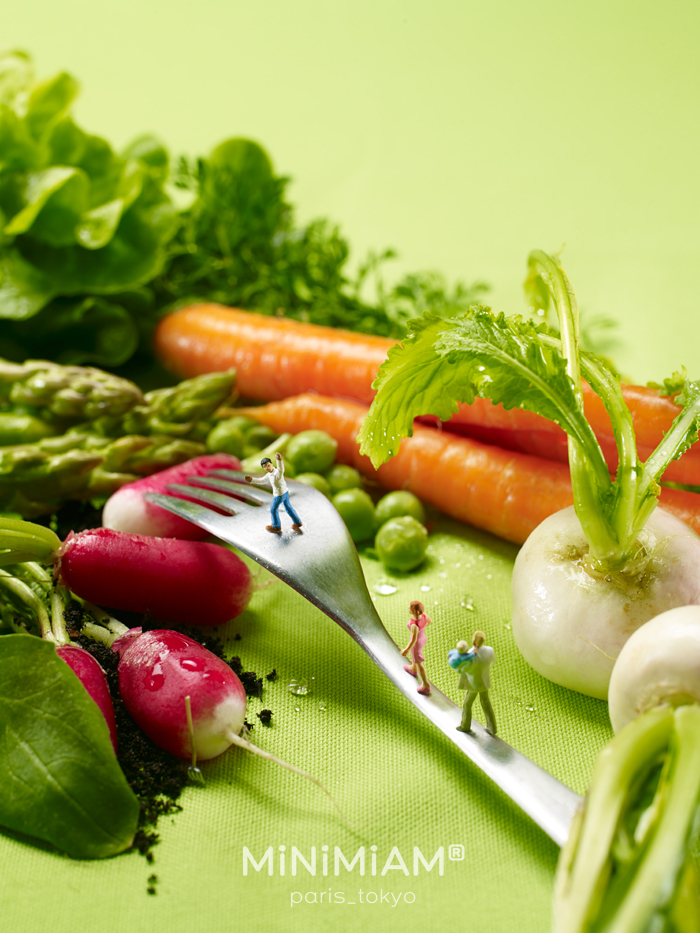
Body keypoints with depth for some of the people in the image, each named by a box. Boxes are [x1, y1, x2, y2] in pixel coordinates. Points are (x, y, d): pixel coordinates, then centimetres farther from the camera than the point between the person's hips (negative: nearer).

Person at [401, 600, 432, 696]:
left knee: (419, 663, 18)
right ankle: (413, 669, 68)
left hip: (416, 643, -7)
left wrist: (407, 650, -17)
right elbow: (430, 620, -2)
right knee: (416, 655, 37)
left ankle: (426, 686, 37)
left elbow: (413, 640, -33)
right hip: (423, 637, 7)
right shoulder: (423, 614, -25)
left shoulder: (414, 625, -45)